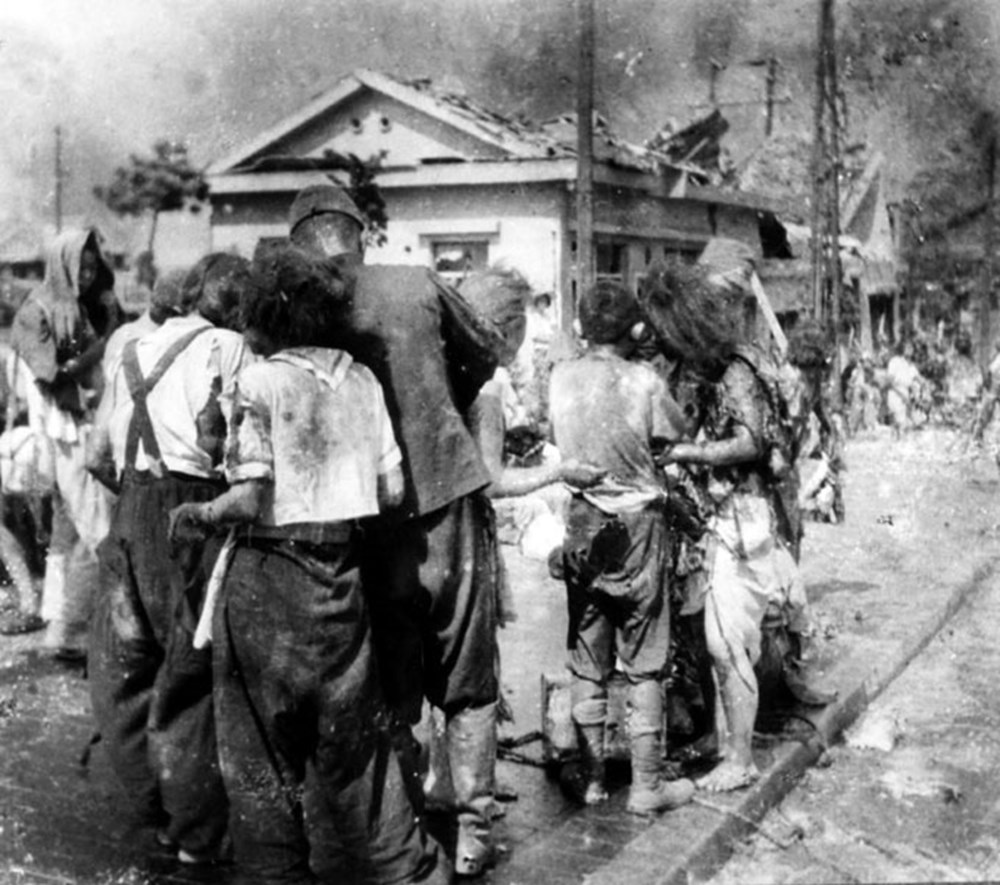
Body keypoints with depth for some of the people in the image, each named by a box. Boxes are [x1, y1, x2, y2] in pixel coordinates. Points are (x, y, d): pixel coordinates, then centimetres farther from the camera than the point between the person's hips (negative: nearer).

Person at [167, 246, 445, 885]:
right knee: (353, 741, 17)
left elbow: (250, 498, -18)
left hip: (270, 575, -5)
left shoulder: (261, 381, -11)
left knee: (261, 752, 10)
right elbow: (392, 491, 2)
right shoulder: (361, 379, 2)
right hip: (344, 572, 5)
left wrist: (200, 515, 0)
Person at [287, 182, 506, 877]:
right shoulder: (419, 285, -1)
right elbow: (489, 355, 13)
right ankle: (470, 834, 17)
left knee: (391, 691, 15)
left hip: (369, 519, 0)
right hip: (446, 499, 0)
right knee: (469, 685, 13)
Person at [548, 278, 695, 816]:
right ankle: (647, 786, 13)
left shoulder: (561, 379, -3)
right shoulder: (643, 381, -13)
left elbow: (558, 439, 7)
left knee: (586, 666, 13)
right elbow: (675, 438, -3)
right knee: (644, 668, 7)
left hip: (581, 528, 3)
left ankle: (590, 779, 21)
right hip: (637, 528, -3)